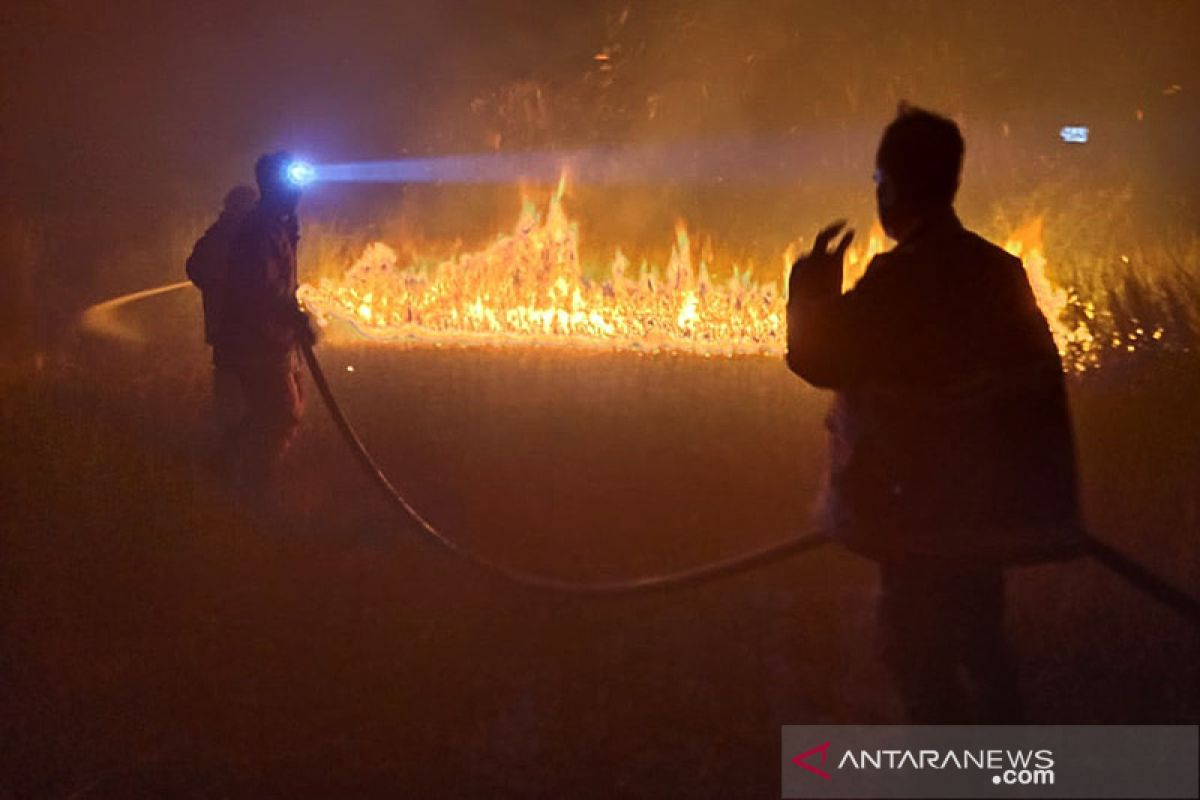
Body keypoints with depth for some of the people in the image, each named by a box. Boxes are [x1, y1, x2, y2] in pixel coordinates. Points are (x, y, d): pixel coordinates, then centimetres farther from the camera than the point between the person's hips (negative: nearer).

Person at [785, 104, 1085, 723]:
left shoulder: (902, 278, -19)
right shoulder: (998, 270, 6)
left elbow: (817, 356, -18)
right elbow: (1036, 379, 10)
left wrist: (812, 288, 1)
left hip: (926, 505, -8)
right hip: (986, 503, 8)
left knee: (917, 647, 1)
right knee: (976, 637, 20)